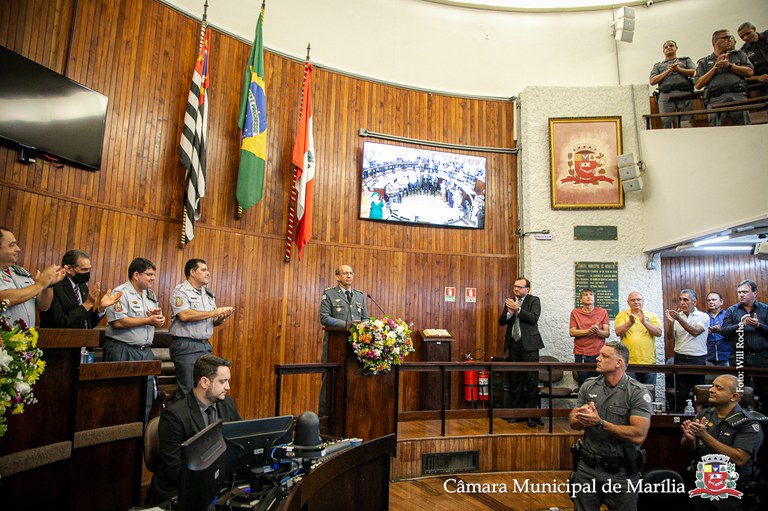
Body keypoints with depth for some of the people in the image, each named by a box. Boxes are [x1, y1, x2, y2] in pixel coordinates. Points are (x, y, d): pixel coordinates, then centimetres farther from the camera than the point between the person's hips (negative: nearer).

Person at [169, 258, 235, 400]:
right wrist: (214, 312, -17)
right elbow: (184, 315, -22)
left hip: (205, 345, 7)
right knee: (188, 389, -5)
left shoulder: (208, 294, 16)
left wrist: (220, 318, -2)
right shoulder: (181, 291, -5)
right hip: (185, 345, -7)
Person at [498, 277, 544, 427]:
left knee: (531, 379, -5)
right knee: (515, 379, 9)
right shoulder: (510, 302, 13)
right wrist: (509, 312, -11)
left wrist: (517, 309, -19)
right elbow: (501, 321, 7)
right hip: (514, 345, 5)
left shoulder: (534, 300, 1)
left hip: (529, 345, -4)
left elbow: (534, 318, -14)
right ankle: (518, 409, 19)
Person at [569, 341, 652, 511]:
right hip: (587, 467, 4)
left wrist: (599, 423, -23)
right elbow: (573, 423, 2)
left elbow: (638, 435, -21)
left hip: (621, 472, -3)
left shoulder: (638, 392, -12)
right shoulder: (588, 386, 1)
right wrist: (582, 418, -21)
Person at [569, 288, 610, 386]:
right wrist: (589, 331, -13)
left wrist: (597, 331, -17)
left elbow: (607, 333, 4)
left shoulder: (603, 312, 7)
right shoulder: (575, 312, 6)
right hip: (581, 354, 0)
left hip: (598, 353, 0)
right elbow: (572, 332, -1)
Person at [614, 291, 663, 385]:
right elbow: (618, 332, -10)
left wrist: (644, 322, -23)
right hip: (628, 362, -1)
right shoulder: (622, 315, 4)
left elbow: (658, 333, -7)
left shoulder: (652, 316, 8)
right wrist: (630, 322, -27)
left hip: (649, 362, 1)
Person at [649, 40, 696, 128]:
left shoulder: (686, 60, 29)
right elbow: (652, 81, 11)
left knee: (686, 124, -15)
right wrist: (668, 70, 4)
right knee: (666, 123, -16)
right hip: (666, 95, 0)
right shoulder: (657, 65, 29)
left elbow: (695, 72, 12)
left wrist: (679, 69, 1)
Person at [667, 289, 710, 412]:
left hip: (698, 360, -2)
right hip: (680, 359, 2)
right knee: (681, 393, 6)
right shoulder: (677, 316, 6)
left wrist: (679, 319, -28)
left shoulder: (703, 317, -1)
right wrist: (670, 322, -18)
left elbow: (695, 332, -18)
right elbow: (672, 337, -1)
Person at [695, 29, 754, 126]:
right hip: (716, 98, -1)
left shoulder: (739, 55, 27)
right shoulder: (704, 62, 22)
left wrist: (729, 66, 5)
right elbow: (698, 85, 8)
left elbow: (749, 72, 12)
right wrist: (715, 67, 4)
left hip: (737, 94, 1)